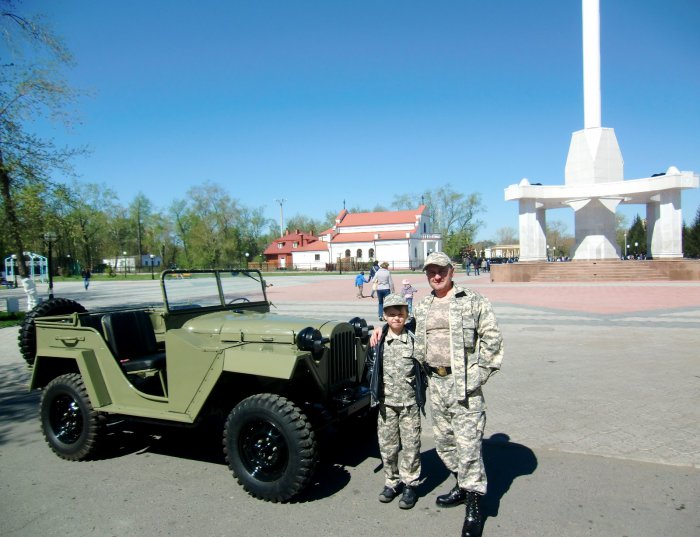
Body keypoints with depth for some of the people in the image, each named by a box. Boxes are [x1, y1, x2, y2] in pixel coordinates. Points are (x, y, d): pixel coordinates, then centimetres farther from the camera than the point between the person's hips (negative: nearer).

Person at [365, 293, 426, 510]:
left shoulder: (414, 339, -6)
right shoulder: (378, 341, -1)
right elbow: (371, 366, 9)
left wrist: (421, 392, -2)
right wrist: (374, 391, 5)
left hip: (410, 402, -2)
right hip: (386, 403, 2)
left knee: (410, 445, 4)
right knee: (387, 445, 10)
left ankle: (410, 484, 19)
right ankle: (391, 482, 26)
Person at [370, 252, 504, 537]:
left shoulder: (473, 302, -4)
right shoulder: (422, 307, 13)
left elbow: (492, 340, -7)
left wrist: (478, 374, -11)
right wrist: (382, 329, 13)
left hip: (463, 383, -6)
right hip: (436, 383, 6)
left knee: (467, 444, -6)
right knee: (443, 440, 16)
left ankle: (473, 509, 7)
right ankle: (463, 486, 36)